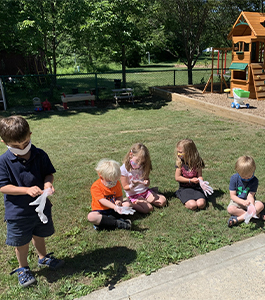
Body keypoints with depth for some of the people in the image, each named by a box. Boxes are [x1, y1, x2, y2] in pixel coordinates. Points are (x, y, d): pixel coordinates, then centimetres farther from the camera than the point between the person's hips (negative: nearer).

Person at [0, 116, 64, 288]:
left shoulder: (40, 155, -9)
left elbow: (49, 173, -1)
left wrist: (47, 183, -24)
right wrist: (27, 190, -29)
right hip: (18, 211, -3)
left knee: (39, 235, 25)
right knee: (22, 242, 15)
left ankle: (43, 258, 52)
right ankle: (23, 268, 40)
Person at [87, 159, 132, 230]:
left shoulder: (117, 184, -2)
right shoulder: (95, 187, -18)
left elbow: (120, 197, 5)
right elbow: (102, 201, -26)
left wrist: (119, 201, -21)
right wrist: (115, 207, -40)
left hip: (113, 209, 5)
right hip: (100, 210, -4)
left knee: (127, 204, -17)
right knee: (91, 216, -34)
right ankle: (117, 223, -33)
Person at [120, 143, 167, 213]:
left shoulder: (142, 167, 2)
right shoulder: (124, 169, -15)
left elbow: (147, 179, 7)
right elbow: (125, 187, -10)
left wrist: (147, 182, -18)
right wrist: (132, 186, -32)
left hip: (145, 191, 6)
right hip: (134, 194, -5)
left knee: (163, 201, -11)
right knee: (148, 208, -27)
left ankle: (145, 200, 4)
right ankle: (129, 204, -6)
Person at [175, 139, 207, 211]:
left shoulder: (197, 162, -5)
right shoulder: (180, 162, -6)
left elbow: (199, 175, -2)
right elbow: (177, 177, -5)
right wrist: (191, 180, -13)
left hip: (196, 187, 1)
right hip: (184, 188, -1)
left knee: (201, 204, -24)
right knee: (192, 205, -24)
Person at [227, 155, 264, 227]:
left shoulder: (254, 180, -12)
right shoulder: (234, 178, -15)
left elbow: (250, 195, -17)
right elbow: (232, 196, -14)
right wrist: (243, 202, -31)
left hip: (248, 202, 1)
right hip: (237, 201, -1)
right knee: (230, 209, -32)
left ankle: (238, 219, -32)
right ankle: (257, 215, -24)